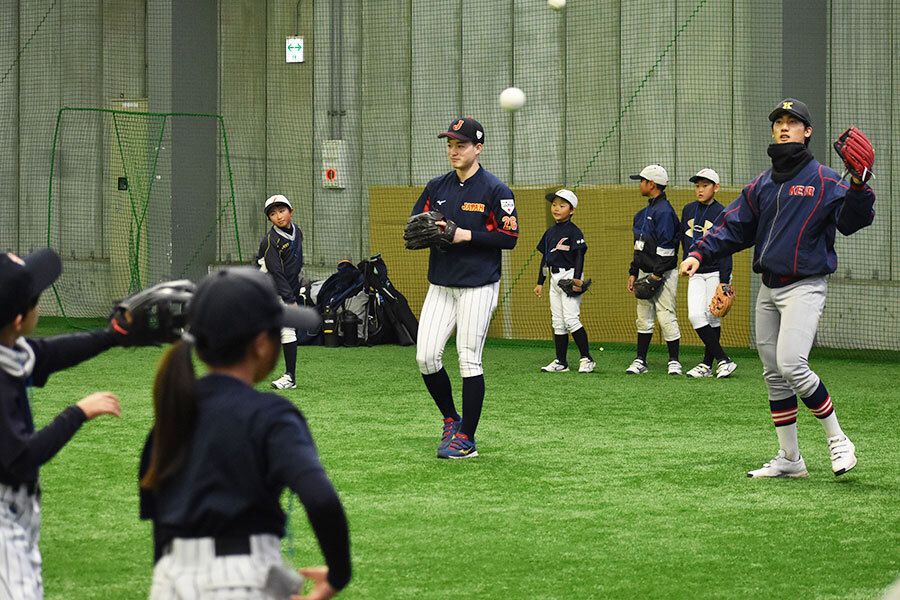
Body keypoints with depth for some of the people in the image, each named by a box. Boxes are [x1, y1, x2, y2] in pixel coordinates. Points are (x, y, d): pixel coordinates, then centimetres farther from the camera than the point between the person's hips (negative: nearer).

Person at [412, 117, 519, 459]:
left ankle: (466, 439, 3)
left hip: (478, 287, -5)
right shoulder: (437, 187, 11)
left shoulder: (495, 190, -6)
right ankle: (451, 420, 19)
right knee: (426, 357, -2)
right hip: (440, 286, 5)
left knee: (469, 361, -4)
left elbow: (509, 237, -9)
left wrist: (467, 235, -18)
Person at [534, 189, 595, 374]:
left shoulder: (574, 231, -8)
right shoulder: (550, 232, 14)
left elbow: (579, 256, -13)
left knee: (571, 318, -14)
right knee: (557, 322, 8)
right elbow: (545, 258, 19)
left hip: (569, 276, -8)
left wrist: (577, 278, -24)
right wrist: (540, 282, 18)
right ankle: (561, 362, 12)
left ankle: (587, 358, -8)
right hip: (554, 278, 8)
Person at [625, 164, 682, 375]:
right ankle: (640, 361, 14)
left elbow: (665, 247, -19)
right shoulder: (645, 212, 16)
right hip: (645, 272, 9)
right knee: (644, 317, 10)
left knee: (666, 316, -6)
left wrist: (656, 275, -21)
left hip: (663, 274, -9)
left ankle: (674, 361, 2)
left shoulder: (664, 211, -14)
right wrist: (633, 273, 17)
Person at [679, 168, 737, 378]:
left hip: (716, 272, -5)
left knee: (712, 318, -4)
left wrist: (724, 282, -15)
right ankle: (723, 360, -4)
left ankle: (708, 364, 3)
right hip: (696, 275, 5)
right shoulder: (688, 210, 9)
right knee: (696, 316, -8)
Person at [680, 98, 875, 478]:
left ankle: (837, 440, -8)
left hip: (805, 286, -7)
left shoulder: (823, 181, -5)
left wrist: (858, 187, -34)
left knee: (791, 365, -23)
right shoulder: (763, 184, 14)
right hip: (769, 289, 7)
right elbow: (734, 226, 15)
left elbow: (851, 220, -17)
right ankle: (789, 459, 16)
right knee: (774, 375, 8)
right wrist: (699, 254, 3)